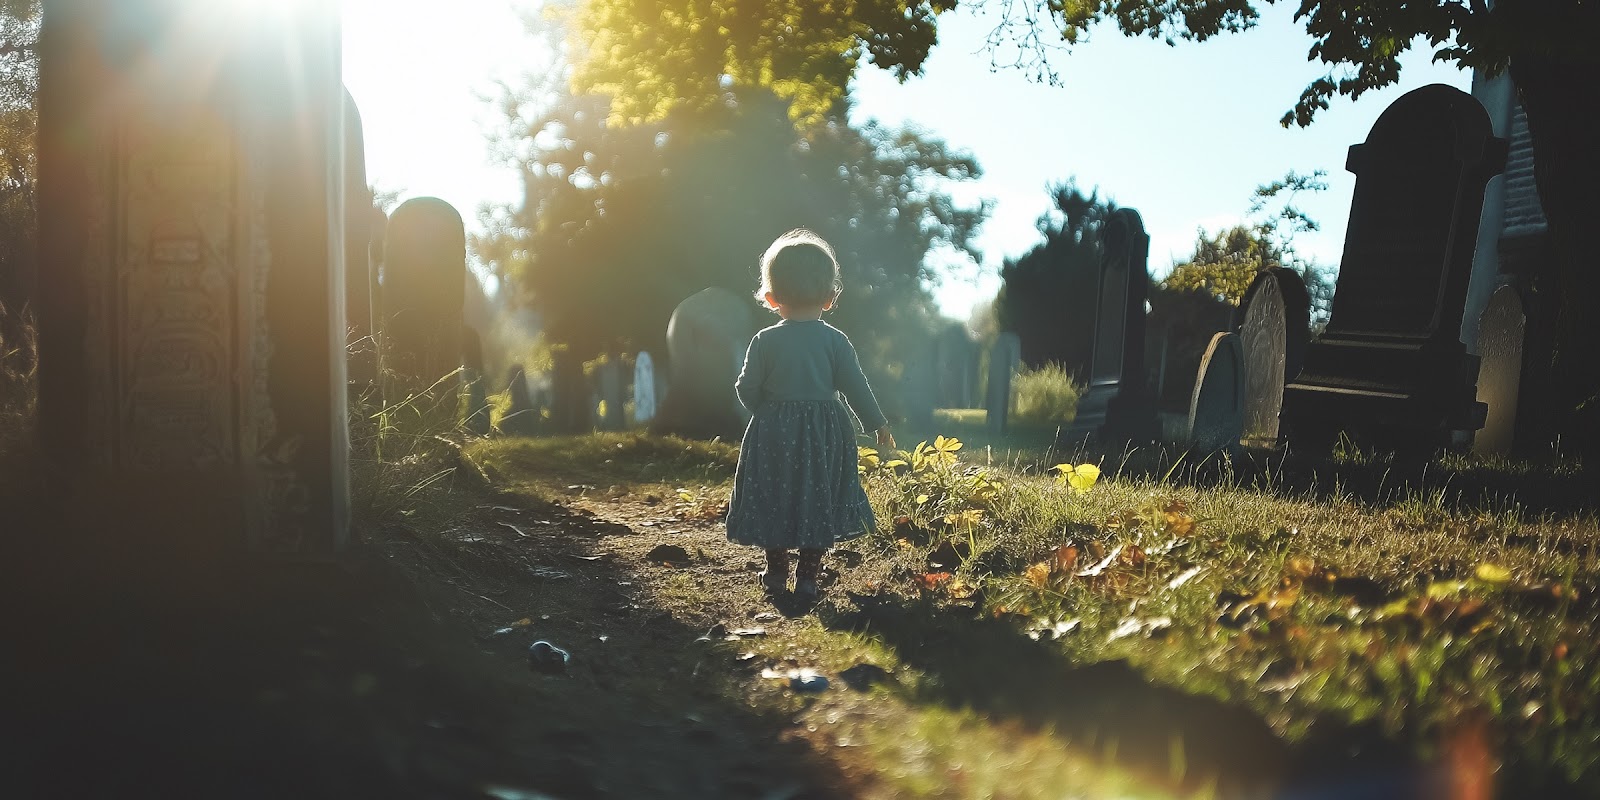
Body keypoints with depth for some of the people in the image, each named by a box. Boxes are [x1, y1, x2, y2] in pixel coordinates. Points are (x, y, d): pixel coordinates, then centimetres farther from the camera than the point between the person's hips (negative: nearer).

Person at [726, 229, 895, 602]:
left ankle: (776, 571, 22)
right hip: (824, 434, 0)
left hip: (773, 432, 0)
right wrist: (878, 424, 8)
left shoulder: (765, 341, -6)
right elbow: (856, 387, -4)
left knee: (773, 499, 13)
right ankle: (807, 577, 9)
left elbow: (748, 390, -3)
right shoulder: (836, 341, -6)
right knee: (819, 502, 8)